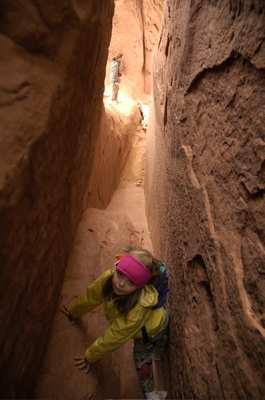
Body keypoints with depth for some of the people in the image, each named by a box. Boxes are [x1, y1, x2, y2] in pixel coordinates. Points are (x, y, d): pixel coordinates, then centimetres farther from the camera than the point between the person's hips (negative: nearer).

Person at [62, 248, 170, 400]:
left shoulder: (138, 308, -51)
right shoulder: (108, 277, -37)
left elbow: (114, 338, -37)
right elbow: (91, 295, -16)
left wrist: (90, 357, -21)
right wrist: (74, 312, 3)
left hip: (151, 329, -6)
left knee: (142, 357, 19)